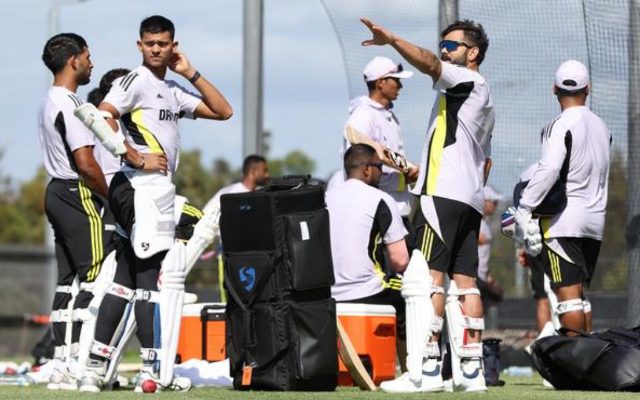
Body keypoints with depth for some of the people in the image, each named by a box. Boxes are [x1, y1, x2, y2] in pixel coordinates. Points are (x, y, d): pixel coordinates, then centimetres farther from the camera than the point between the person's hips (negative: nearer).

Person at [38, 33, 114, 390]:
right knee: (96, 280, -9)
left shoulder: (50, 103, 17)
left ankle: (62, 367, 9)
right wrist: (111, 197, -10)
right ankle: (79, 365, -13)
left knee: (68, 281, 9)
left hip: (58, 193, 10)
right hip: (81, 196, -10)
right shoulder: (71, 105, -16)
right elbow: (86, 163, -22)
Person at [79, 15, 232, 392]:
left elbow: (223, 111, 20)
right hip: (142, 188, -9)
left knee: (127, 276, 8)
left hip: (159, 188, 9)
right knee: (150, 275, -9)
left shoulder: (173, 90, 20)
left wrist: (191, 72, 14)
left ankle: (96, 366, 9)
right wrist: (138, 160, -17)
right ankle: (155, 370, -9)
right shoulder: (136, 81, -5)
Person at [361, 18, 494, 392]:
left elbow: (430, 64, -24)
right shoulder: (484, 97, 26)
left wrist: (392, 39, -35)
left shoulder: (466, 80, -2)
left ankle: (428, 369, -19)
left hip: (443, 193, -10)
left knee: (430, 277, -13)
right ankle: (471, 370, 1)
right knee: (464, 280, 5)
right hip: (471, 198, 10)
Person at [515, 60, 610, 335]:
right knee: (580, 293, 16)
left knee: (568, 293, -7)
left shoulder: (561, 126, -12)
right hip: (595, 219, 7)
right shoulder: (601, 127, 11)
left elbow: (549, 170, -24)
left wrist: (524, 209, -21)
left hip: (564, 221, -7)